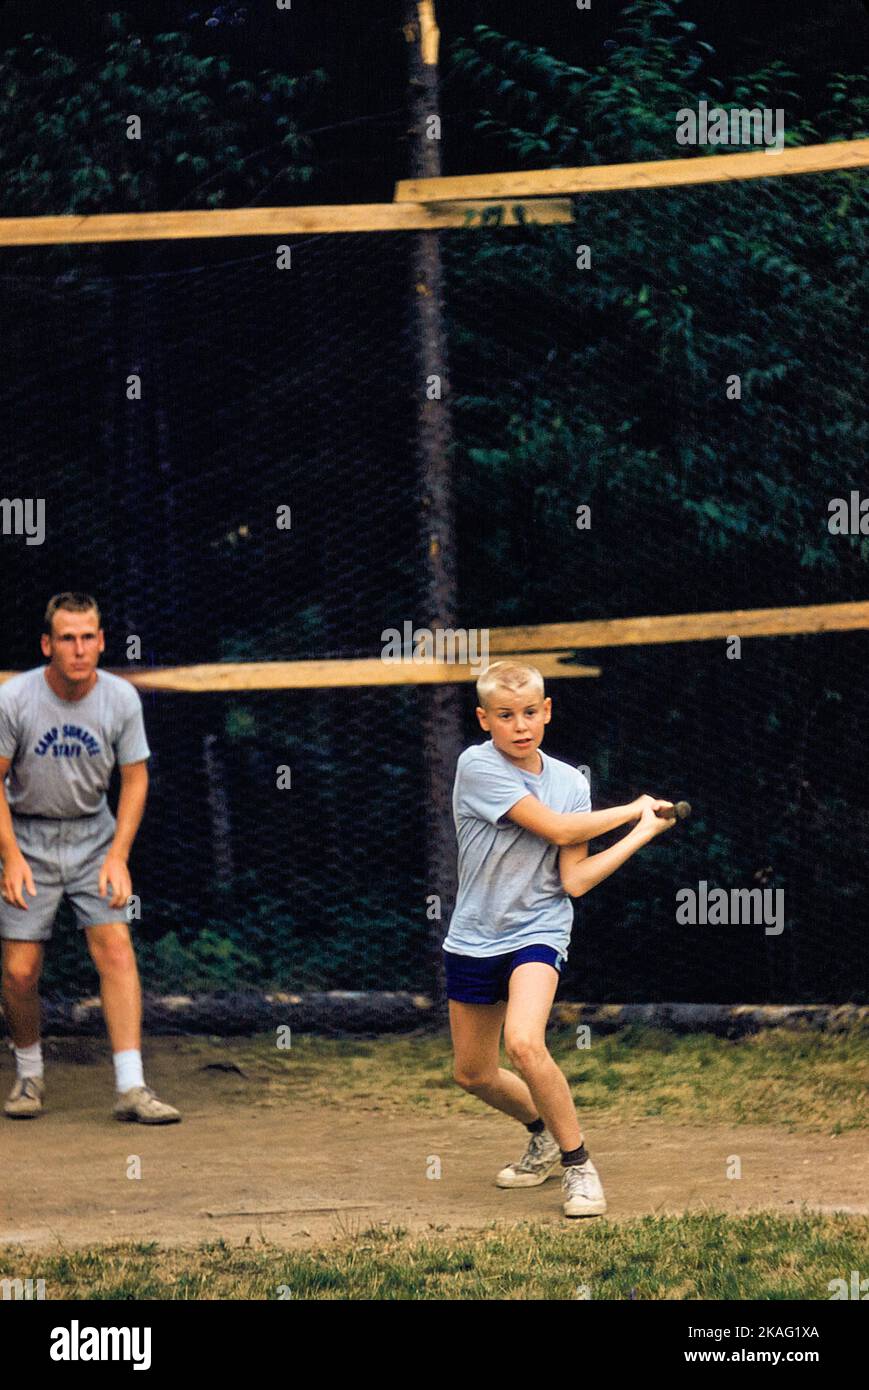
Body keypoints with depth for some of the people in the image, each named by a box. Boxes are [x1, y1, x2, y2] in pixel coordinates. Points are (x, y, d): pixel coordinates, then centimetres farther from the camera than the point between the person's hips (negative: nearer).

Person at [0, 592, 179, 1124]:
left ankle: (131, 1088, -16)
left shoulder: (121, 698, -10)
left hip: (93, 835, 1)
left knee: (116, 947, -14)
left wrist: (118, 856, -9)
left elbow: (135, 779, 0)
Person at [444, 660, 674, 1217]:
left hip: (538, 931, -1)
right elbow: (556, 828, -17)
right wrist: (633, 809, -6)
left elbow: (575, 880, -7)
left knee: (524, 1044, -27)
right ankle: (547, 1136, 41)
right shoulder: (477, 766, -12)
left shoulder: (571, 782, -1)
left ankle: (578, 1165, -12)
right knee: (474, 1074, 12)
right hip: (474, 936, 1)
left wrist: (643, 832, -8)